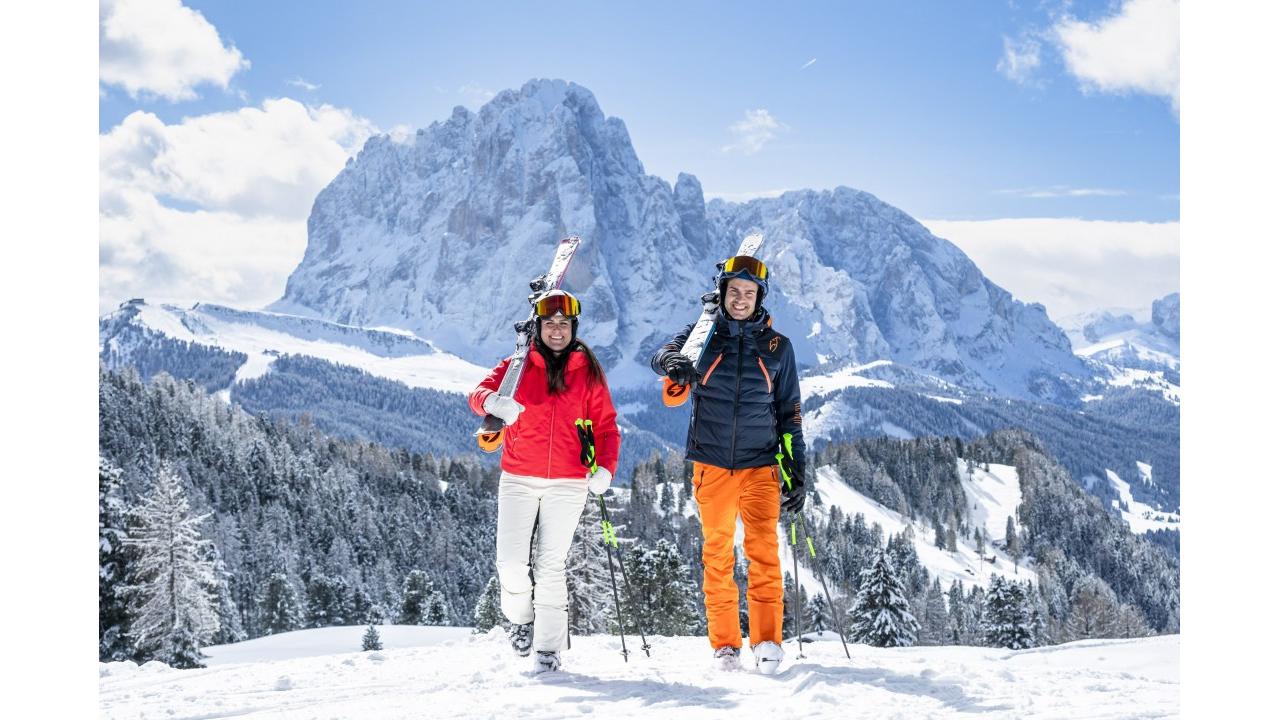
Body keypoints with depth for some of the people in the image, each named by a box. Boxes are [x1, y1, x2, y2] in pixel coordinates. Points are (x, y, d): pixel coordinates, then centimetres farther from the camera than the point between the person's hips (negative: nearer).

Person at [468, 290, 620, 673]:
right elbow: (479, 393, -6)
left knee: (551, 566, -5)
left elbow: (605, 425, 6)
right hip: (518, 479, 1)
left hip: (567, 483, -1)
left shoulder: (588, 372, 8)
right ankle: (520, 617, 25)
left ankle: (548, 648, 5)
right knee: (511, 564, -5)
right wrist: (494, 401, -30)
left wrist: (605, 467, -11)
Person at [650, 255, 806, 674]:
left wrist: (796, 471, 6)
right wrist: (674, 362, -38)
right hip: (712, 464, 0)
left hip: (760, 466, 0)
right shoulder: (704, 337, 6)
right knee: (717, 554, 3)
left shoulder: (777, 347, 8)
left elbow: (789, 414, 12)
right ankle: (725, 646, 9)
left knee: (763, 550, -12)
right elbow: (661, 358, -13)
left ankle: (767, 642, -11)